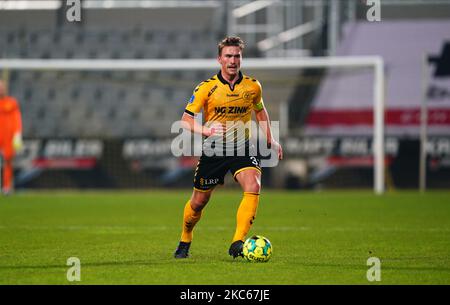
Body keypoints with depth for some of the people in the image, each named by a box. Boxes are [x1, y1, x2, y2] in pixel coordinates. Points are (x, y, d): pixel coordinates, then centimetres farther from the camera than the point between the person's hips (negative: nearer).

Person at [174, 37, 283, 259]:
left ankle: (237, 243, -27)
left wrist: (270, 141, 15)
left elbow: (260, 111, 20)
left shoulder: (253, 87, 0)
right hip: (213, 150, -1)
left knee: (253, 187, -27)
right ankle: (185, 241, 35)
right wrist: (206, 130, -27)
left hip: (243, 148, 1)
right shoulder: (206, 88, -8)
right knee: (199, 201, 7)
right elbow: (186, 120, -8)